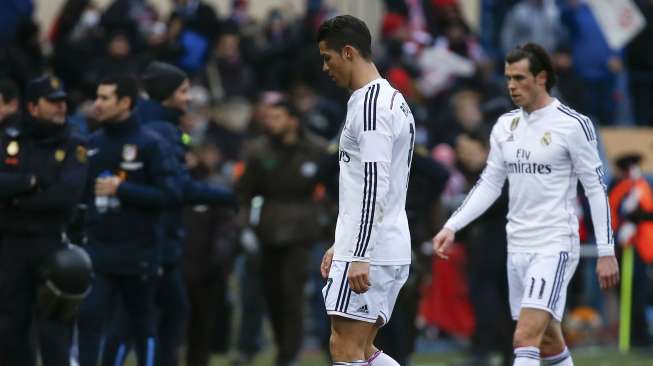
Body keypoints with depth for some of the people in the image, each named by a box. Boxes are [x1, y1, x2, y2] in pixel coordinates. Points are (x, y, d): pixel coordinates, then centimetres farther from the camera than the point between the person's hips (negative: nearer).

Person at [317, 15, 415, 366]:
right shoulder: (391, 99, 18)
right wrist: (342, 245, 25)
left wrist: (359, 256, -24)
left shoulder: (371, 105, -14)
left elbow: (375, 187, -22)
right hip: (390, 248, 10)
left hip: (369, 250, -10)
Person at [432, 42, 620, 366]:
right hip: (517, 247, 7)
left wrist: (606, 252, -9)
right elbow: (490, 183, 15)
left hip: (554, 246, -7)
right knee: (547, 340, 13)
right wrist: (452, 226, 4)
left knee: (526, 338, -18)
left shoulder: (573, 124, -9)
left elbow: (596, 188, -7)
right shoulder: (505, 126, 9)